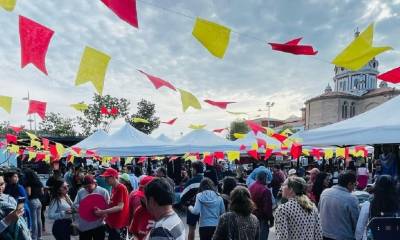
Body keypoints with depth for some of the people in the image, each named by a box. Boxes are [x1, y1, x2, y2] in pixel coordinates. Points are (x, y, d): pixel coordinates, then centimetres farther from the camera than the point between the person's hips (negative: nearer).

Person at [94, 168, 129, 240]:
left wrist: (102, 212, -24)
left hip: (118, 223, -9)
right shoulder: (113, 188, 7)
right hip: (112, 221, 9)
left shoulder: (121, 188, -20)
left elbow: (120, 207, -24)